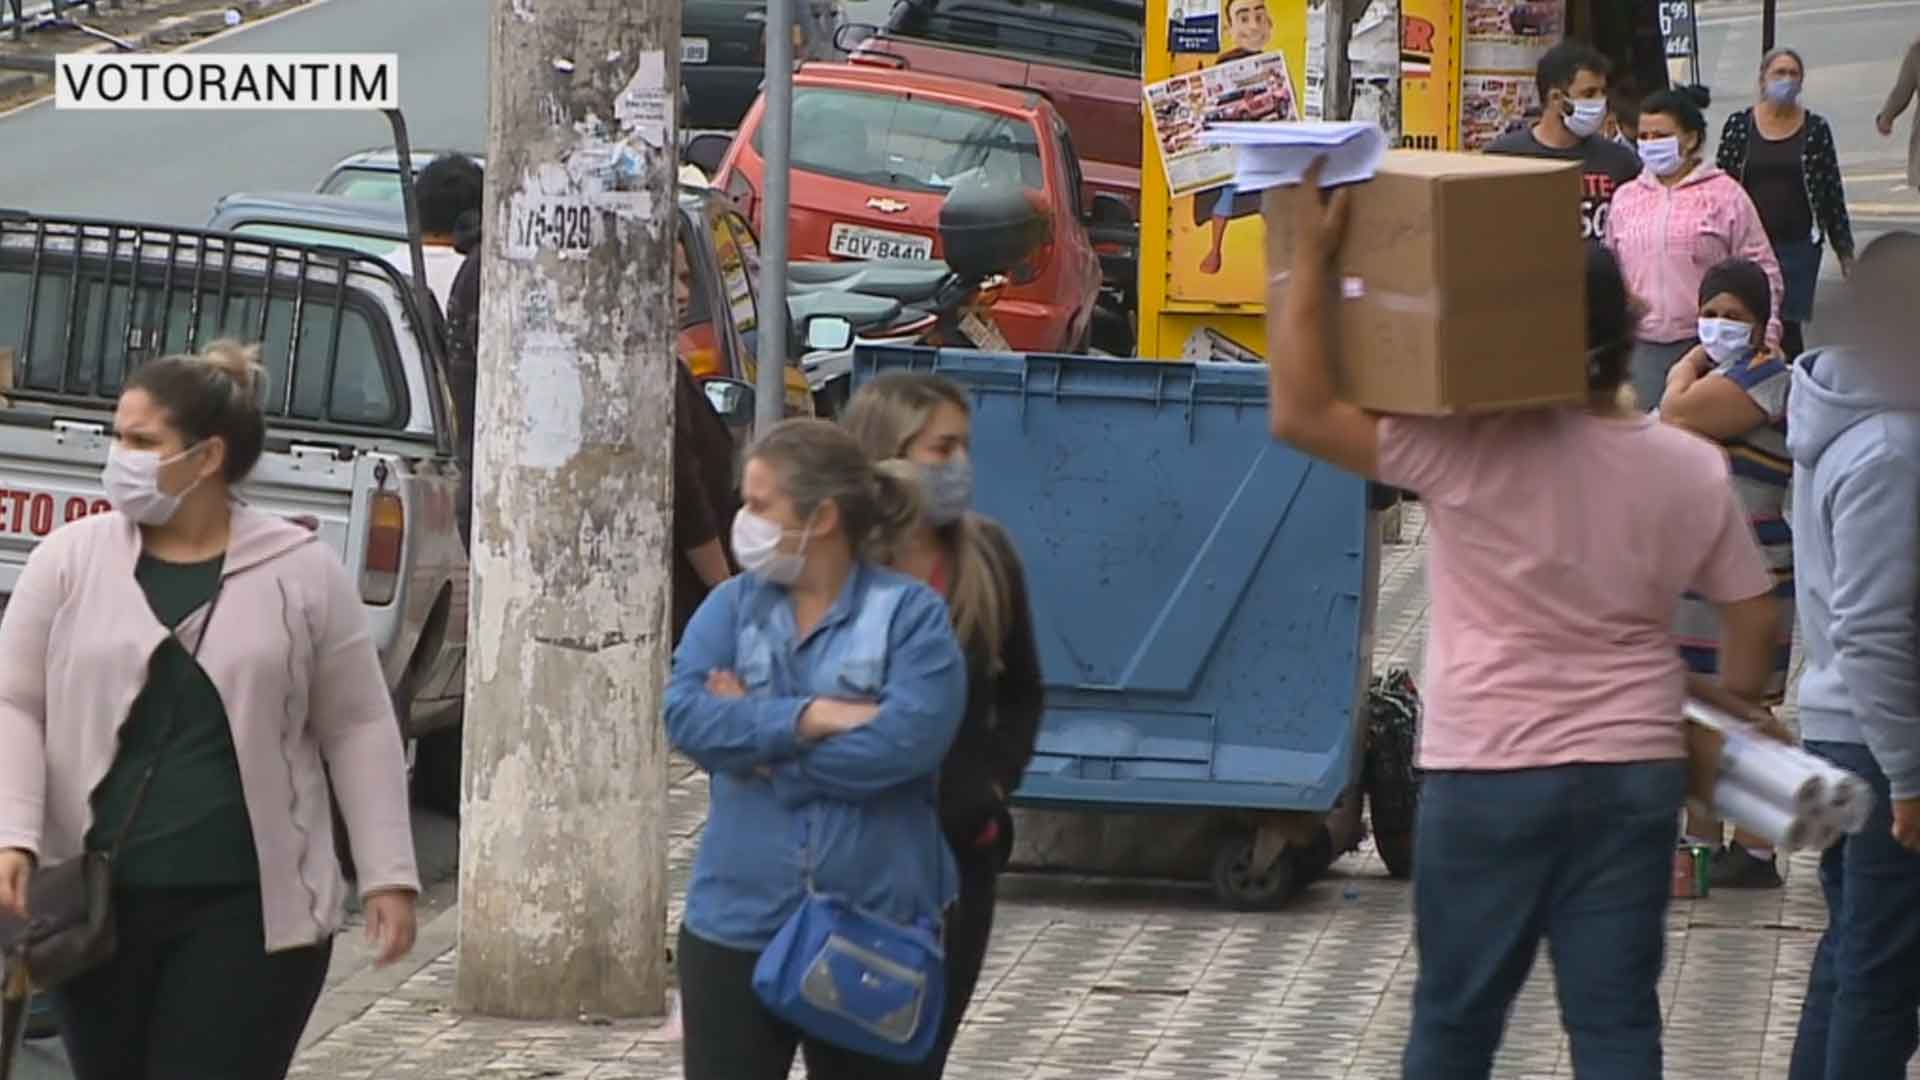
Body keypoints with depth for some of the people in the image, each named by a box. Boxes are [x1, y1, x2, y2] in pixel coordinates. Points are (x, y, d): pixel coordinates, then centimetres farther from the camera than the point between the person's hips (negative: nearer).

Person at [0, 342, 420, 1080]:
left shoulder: (302, 573, 1)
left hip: (253, 907, -2)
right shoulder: (70, 560, 4)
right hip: (99, 901, 3)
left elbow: (358, 728, 5)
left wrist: (388, 875, 1)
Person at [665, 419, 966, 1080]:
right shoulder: (732, 607, 6)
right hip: (737, 927, 3)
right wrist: (808, 718, -20)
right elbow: (685, 714, -10)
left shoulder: (911, 615, -4)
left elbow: (907, 740, -19)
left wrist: (754, 735, -14)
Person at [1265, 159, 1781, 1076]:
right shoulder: (1692, 470, 1)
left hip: (1490, 773, -3)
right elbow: (1751, 618, 8)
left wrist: (1309, 260, -12)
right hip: (1635, 774, 3)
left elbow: (1299, 412, -16)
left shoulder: (1475, 454, -13)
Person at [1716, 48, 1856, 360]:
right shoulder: (1738, 126, 3)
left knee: (1789, 327, -3)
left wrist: (1844, 250, 5)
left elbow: (1834, 193, 6)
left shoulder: (1815, 129, 3)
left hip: (1799, 245, 0)